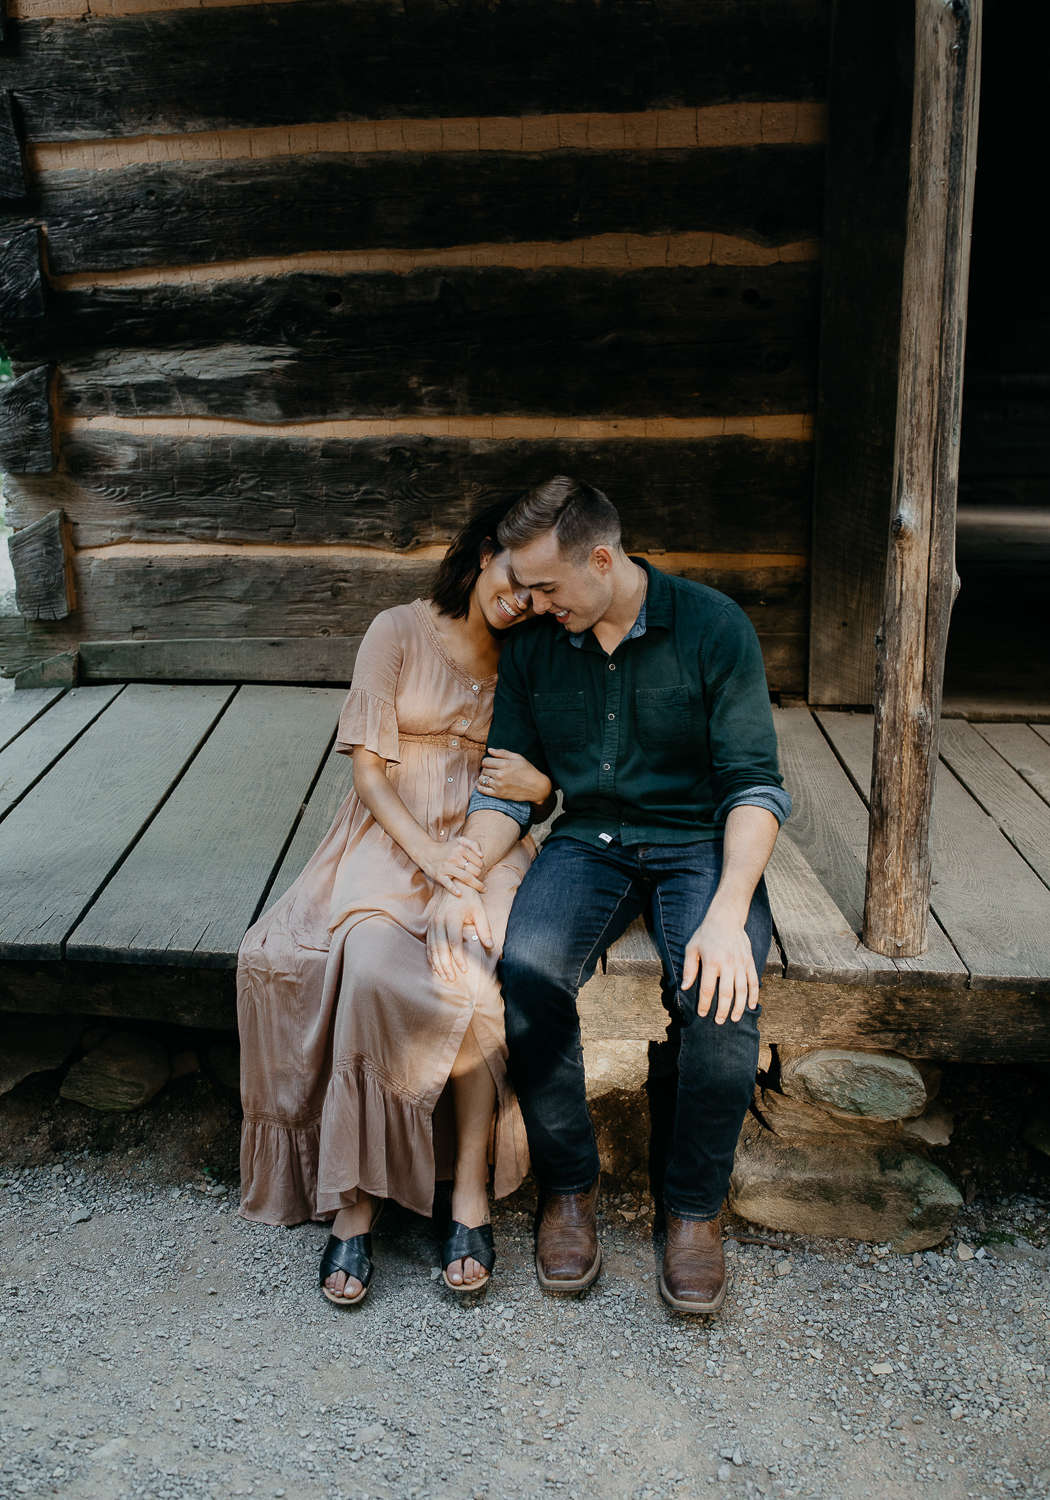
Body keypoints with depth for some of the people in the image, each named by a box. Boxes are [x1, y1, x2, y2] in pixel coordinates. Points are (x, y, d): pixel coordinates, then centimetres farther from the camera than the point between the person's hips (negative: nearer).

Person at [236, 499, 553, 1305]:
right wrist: (426, 851, -18)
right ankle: (354, 1202, -20)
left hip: (485, 845, 2)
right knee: (371, 965, -32)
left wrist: (540, 784, -10)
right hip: (389, 839, -1)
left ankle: (471, 1192, -19)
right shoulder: (399, 632, 1)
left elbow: (531, 779, 16)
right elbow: (368, 765, -3)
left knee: (480, 973, -31)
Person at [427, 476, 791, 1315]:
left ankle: (696, 1205, -5)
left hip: (699, 842, -2)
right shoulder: (533, 649, 4)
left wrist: (728, 912, -26)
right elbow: (506, 788, 7)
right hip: (587, 841, 3)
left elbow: (755, 784, -11)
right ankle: (567, 1185, -5)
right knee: (529, 970, -28)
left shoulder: (714, 626, -8)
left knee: (721, 994, -31)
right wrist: (461, 883, -12)